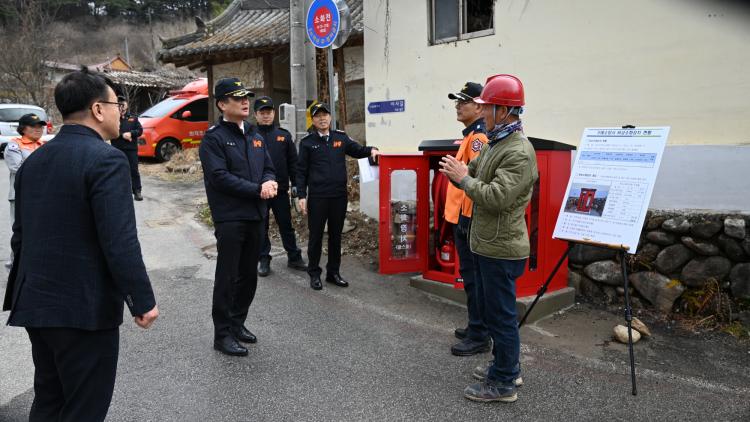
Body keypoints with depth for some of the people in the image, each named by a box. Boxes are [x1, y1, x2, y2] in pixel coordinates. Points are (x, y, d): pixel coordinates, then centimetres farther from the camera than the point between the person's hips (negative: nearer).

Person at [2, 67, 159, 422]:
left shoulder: (34, 160, 9)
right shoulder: (106, 159, -17)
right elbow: (120, 242, -23)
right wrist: (143, 300, -15)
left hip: (36, 304, 8)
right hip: (85, 308, -8)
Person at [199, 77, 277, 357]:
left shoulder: (254, 135, 15)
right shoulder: (214, 137, -8)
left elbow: (268, 169, 14)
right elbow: (220, 177, -17)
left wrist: (269, 182, -9)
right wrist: (257, 189, -16)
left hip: (255, 215, 7)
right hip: (230, 217, -7)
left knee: (249, 275, 14)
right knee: (227, 278, 0)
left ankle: (237, 324, 30)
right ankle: (222, 335, 11)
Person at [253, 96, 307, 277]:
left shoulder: (284, 135, 6)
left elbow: (293, 161, 8)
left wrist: (294, 184, 4)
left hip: (281, 189, 2)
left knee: (286, 225, 10)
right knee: (261, 227, 9)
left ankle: (294, 257, 20)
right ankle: (264, 260, 20)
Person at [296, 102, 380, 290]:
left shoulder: (341, 137, 8)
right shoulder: (307, 142, 1)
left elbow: (357, 150, 17)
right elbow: (302, 171, 0)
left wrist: (371, 150, -4)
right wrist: (301, 195, -6)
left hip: (339, 196, 3)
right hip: (317, 197, -3)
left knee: (336, 235, 11)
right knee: (316, 236, 4)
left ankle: (333, 272, 23)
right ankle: (314, 273, 17)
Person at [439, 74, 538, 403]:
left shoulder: (519, 152, -20)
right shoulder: (496, 143, 13)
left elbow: (497, 197, -29)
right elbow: (481, 177, 18)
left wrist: (463, 178, -18)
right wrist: (461, 171, -3)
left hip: (500, 249, -10)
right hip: (487, 244, 10)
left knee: (500, 315, 1)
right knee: (495, 311, 20)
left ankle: (503, 383, 15)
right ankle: (507, 367, 35)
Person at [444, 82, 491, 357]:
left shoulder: (478, 136, -15)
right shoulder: (471, 135, 17)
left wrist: (468, 218, -24)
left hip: (469, 217, -10)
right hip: (463, 216, 10)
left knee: (473, 277, -3)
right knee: (470, 275, 17)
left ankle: (479, 337, 6)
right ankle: (476, 327, 29)